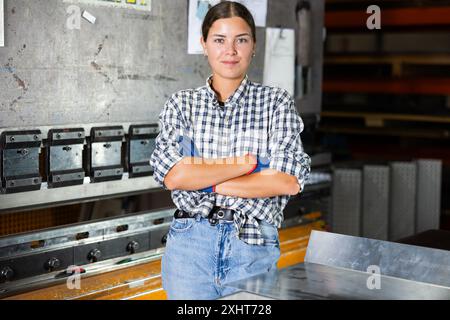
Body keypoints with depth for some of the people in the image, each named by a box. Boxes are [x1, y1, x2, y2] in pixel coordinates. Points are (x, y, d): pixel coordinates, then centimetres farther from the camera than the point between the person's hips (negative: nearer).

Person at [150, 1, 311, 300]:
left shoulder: (276, 102, 2)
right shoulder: (181, 103, 6)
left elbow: (289, 181, -10)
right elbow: (171, 175, -9)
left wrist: (207, 182, -9)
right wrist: (247, 163, -12)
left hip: (253, 245, -1)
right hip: (189, 243, 1)